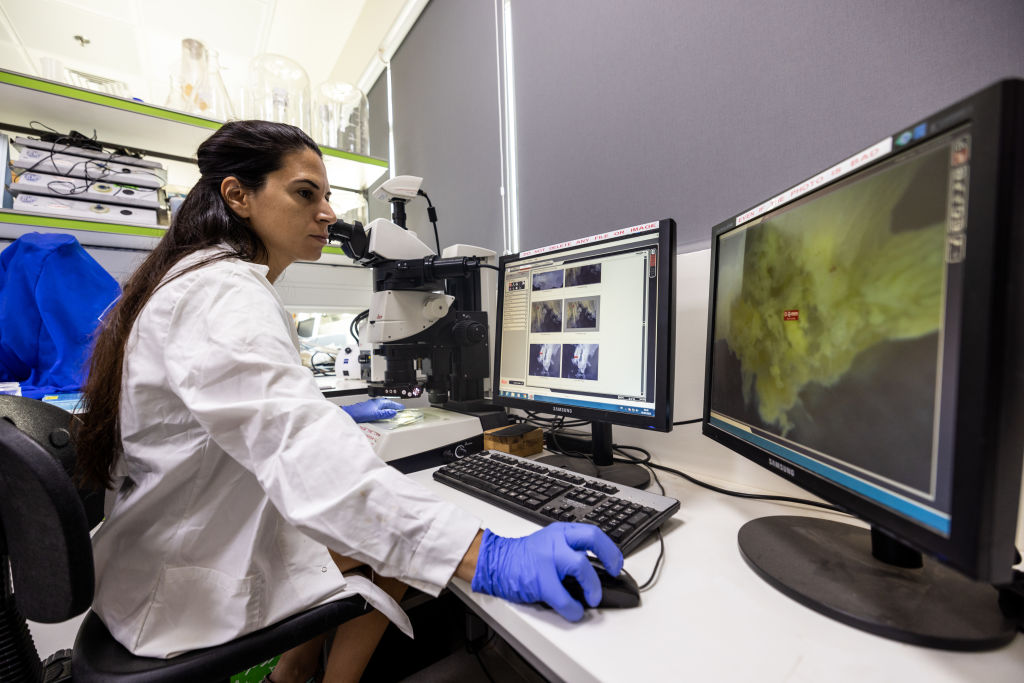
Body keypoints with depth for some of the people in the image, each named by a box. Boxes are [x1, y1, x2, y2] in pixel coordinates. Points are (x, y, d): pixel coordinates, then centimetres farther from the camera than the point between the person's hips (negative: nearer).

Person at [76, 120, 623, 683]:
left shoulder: (201, 279, 9)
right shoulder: (222, 293, -27)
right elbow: (304, 454, -43)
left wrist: (332, 414, 16)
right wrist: (488, 559, -47)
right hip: (183, 583, -9)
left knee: (401, 533, 11)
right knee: (400, 548, 0)